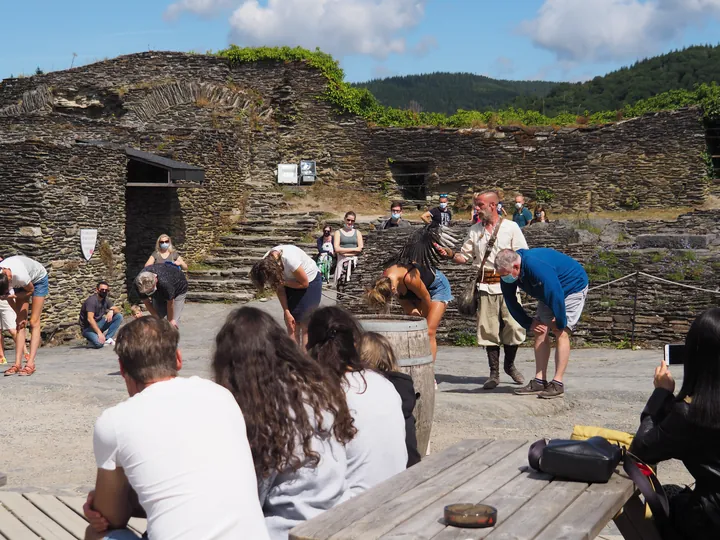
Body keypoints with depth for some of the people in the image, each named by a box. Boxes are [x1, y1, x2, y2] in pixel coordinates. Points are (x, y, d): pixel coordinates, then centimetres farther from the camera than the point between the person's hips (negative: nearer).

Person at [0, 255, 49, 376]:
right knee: (20, 322, -5)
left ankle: (30, 364, -17)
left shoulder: (20, 275, -43)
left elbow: (31, 290, -20)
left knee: (34, 322, -12)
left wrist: (12, 295, -30)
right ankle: (17, 364, -9)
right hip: (20, 284, 5)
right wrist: (19, 315, -6)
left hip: (38, 279, -5)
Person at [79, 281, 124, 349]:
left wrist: (111, 310, -26)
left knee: (119, 316, -9)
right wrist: (99, 333, -38)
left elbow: (118, 310, -1)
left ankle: (107, 338, -9)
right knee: (99, 343, -35)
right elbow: (90, 319, -31)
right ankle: (92, 338, 1)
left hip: (99, 324, 8)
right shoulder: (92, 300, -21)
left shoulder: (106, 300, 2)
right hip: (88, 327, -8)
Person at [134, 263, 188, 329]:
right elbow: (146, 302, -15)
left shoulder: (165, 283, -45)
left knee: (173, 322, -14)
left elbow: (170, 303, -27)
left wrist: (170, 320, -13)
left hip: (178, 289, -5)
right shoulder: (139, 283, -31)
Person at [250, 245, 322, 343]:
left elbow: (304, 283, -21)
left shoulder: (290, 260, -38)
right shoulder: (266, 263, -19)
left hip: (310, 280, -6)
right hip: (291, 282, 6)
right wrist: (286, 312, -11)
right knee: (291, 324, 0)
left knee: (304, 323, -8)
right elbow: (280, 289, -8)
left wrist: (283, 282, -25)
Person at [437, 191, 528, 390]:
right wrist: (451, 256, -6)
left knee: (513, 327, -5)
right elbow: (465, 256, 12)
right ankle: (494, 373, 12)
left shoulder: (510, 227, 1)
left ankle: (509, 365, 20)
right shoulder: (474, 230, 11)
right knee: (489, 330, 2)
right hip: (485, 286, 3)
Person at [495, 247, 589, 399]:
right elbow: (511, 302, -2)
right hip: (549, 293, 8)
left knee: (561, 333, -16)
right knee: (540, 331, -2)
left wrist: (560, 324, -23)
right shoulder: (507, 275, -15)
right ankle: (539, 381, 0)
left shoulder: (539, 268, -41)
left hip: (574, 288, -8)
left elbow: (556, 297, -35)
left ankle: (558, 384, -15)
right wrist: (528, 323, -6)